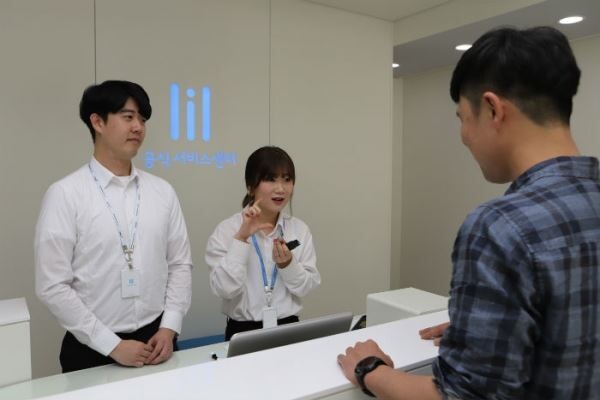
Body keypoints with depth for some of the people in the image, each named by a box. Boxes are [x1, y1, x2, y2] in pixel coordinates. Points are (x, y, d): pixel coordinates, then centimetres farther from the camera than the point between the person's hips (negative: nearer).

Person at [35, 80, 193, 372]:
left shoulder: (162, 191, 1)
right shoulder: (65, 194, -10)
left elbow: (180, 264, 4)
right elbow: (52, 286, -11)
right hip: (92, 350, -3)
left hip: (155, 340, 4)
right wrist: (111, 344, -13)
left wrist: (169, 328, -5)